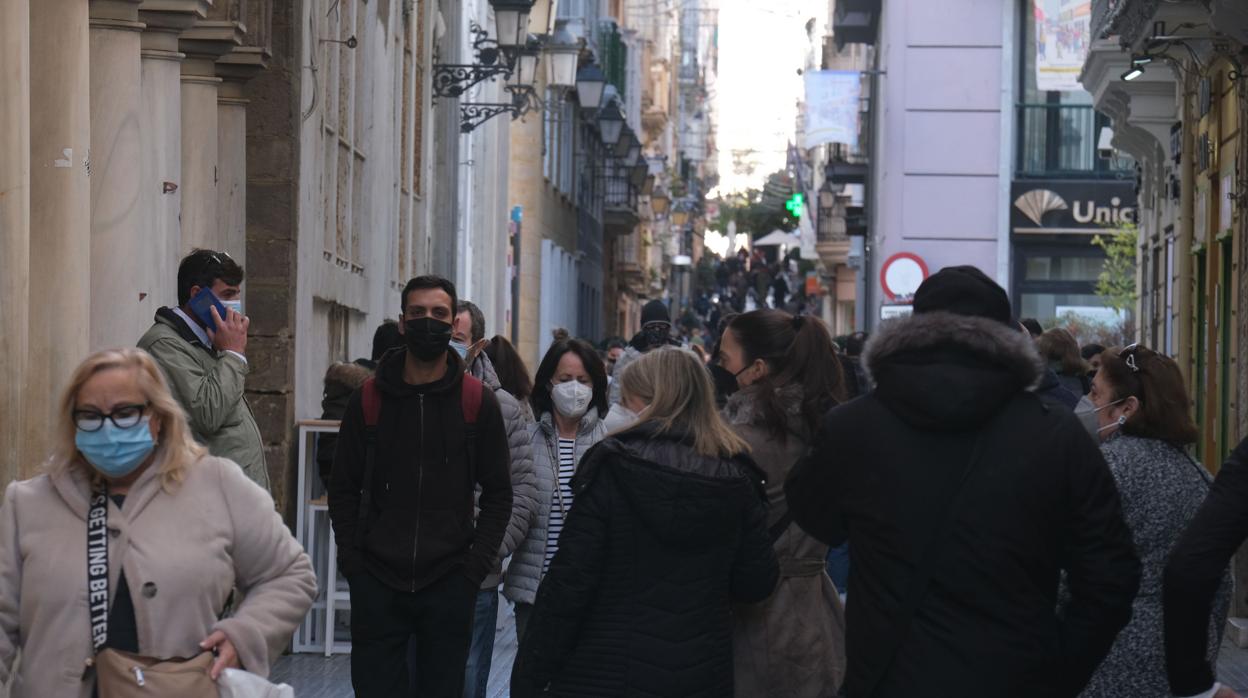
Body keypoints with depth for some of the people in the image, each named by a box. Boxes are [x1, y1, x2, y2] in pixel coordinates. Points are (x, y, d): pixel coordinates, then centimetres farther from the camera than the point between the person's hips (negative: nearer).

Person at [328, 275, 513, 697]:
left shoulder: (478, 402, 2)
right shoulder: (369, 398, 5)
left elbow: (497, 494, 4)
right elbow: (344, 489, 8)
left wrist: (477, 564, -6)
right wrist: (351, 558, -2)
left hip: (450, 584, -1)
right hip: (377, 583, 1)